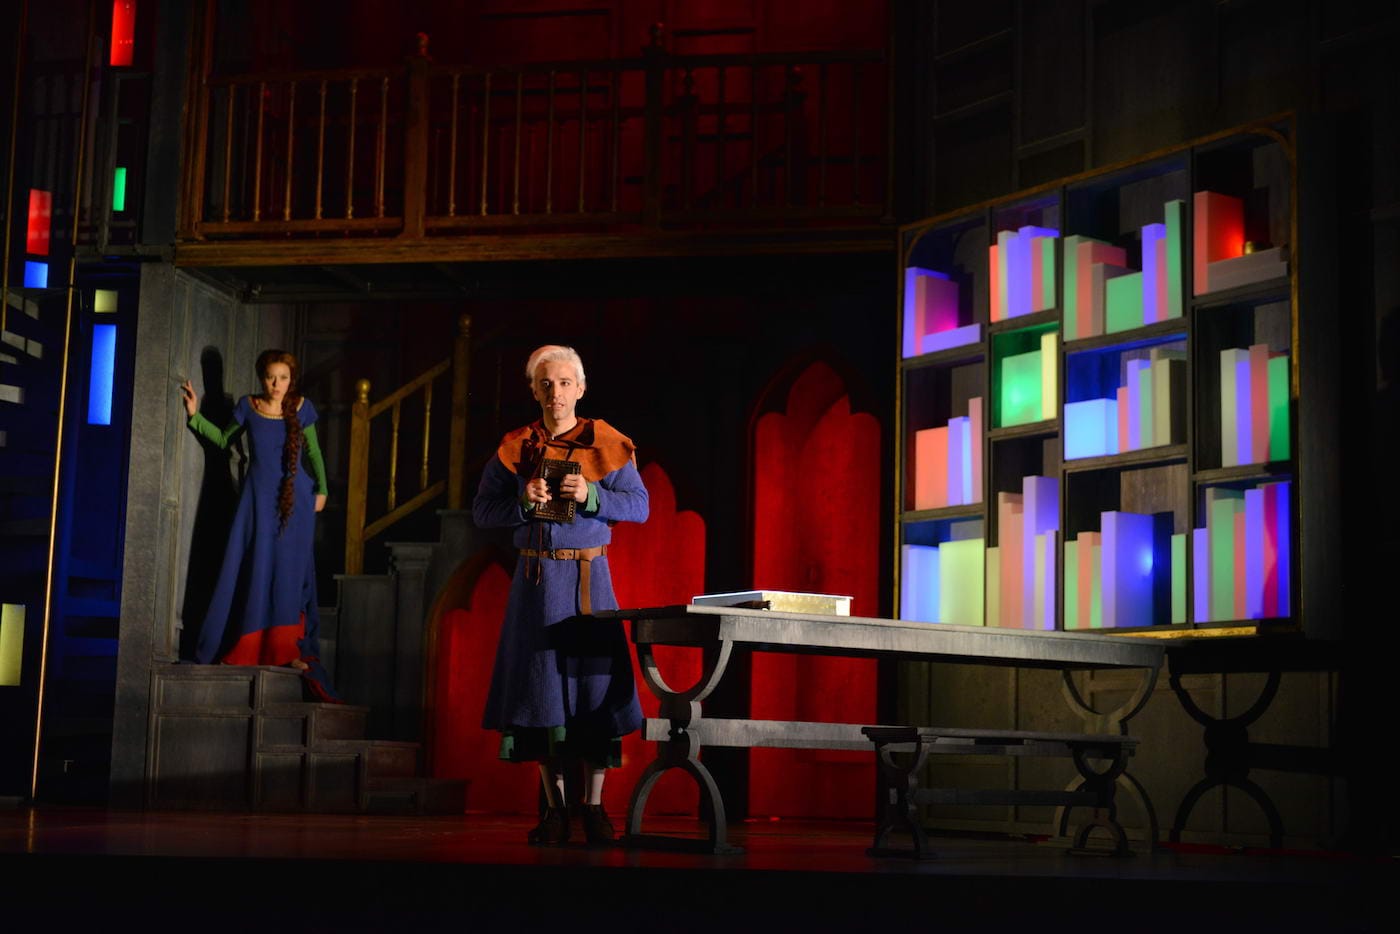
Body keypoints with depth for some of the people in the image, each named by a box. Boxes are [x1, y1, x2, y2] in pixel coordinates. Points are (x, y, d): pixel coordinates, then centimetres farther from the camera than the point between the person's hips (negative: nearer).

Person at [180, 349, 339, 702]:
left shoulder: (301, 408, -1)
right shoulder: (248, 407, 0)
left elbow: (313, 451, 9)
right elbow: (224, 440, 15)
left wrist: (321, 489, 2)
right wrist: (195, 415, 6)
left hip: (296, 499, 0)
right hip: (259, 497, 0)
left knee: (290, 572, -1)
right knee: (253, 571, -2)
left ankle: (290, 650, 5)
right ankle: (245, 650, 5)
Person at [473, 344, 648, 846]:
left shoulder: (606, 444, 3)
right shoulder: (515, 448, 7)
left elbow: (639, 506, 1)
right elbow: (482, 511, 7)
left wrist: (590, 495, -15)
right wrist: (523, 503, -12)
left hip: (587, 576, -1)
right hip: (535, 576, 1)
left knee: (593, 679, -6)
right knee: (542, 682, 1)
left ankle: (593, 805, 3)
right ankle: (555, 809, 8)